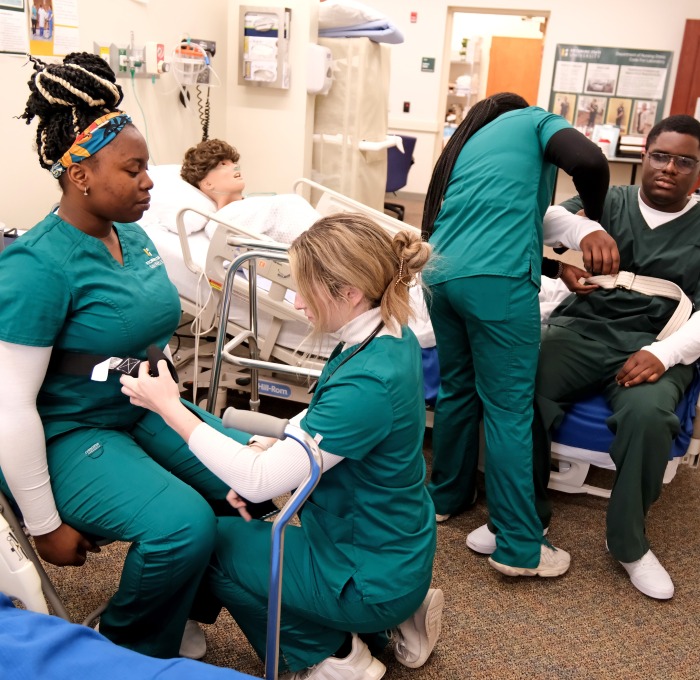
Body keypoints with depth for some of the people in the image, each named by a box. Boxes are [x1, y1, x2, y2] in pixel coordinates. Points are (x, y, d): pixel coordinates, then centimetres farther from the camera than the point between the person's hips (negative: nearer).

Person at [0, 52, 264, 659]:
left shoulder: (135, 236, 2)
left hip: (144, 411, 8)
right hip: (68, 434, -8)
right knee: (184, 525, -26)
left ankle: (184, 605, 23)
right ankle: (124, 649, 6)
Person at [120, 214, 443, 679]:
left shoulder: (367, 384, -33)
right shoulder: (392, 338, -5)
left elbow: (258, 483, -27)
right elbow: (324, 424, 10)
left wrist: (170, 407, -21)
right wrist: (270, 447, -5)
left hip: (372, 575, -8)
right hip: (398, 548, 8)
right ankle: (397, 618, 19)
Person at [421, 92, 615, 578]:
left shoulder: (464, 144, 31)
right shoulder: (534, 120, 14)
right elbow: (589, 160, -5)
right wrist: (594, 220, 13)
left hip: (441, 275, 6)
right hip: (498, 278, -6)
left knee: (457, 389, 20)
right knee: (509, 408, -3)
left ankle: (448, 495, 35)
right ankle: (520, 548, 4)